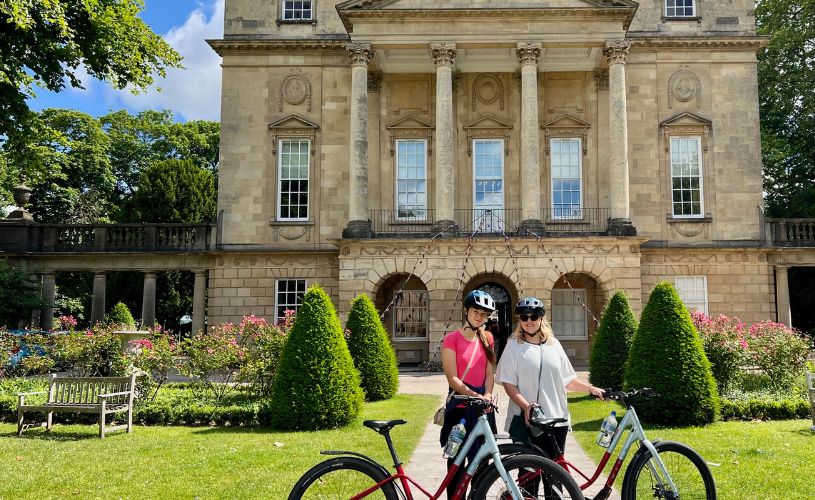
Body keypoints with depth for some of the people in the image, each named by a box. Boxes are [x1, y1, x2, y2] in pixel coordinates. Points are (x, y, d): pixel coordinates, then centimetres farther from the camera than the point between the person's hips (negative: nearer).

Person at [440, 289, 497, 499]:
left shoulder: (487, 339, 9)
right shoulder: (451, 339, -7)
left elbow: (490, 373, 5)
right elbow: (452, 379, -12)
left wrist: (487, 396, -14)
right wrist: (475, 396, -23)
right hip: (459, 407, -4)